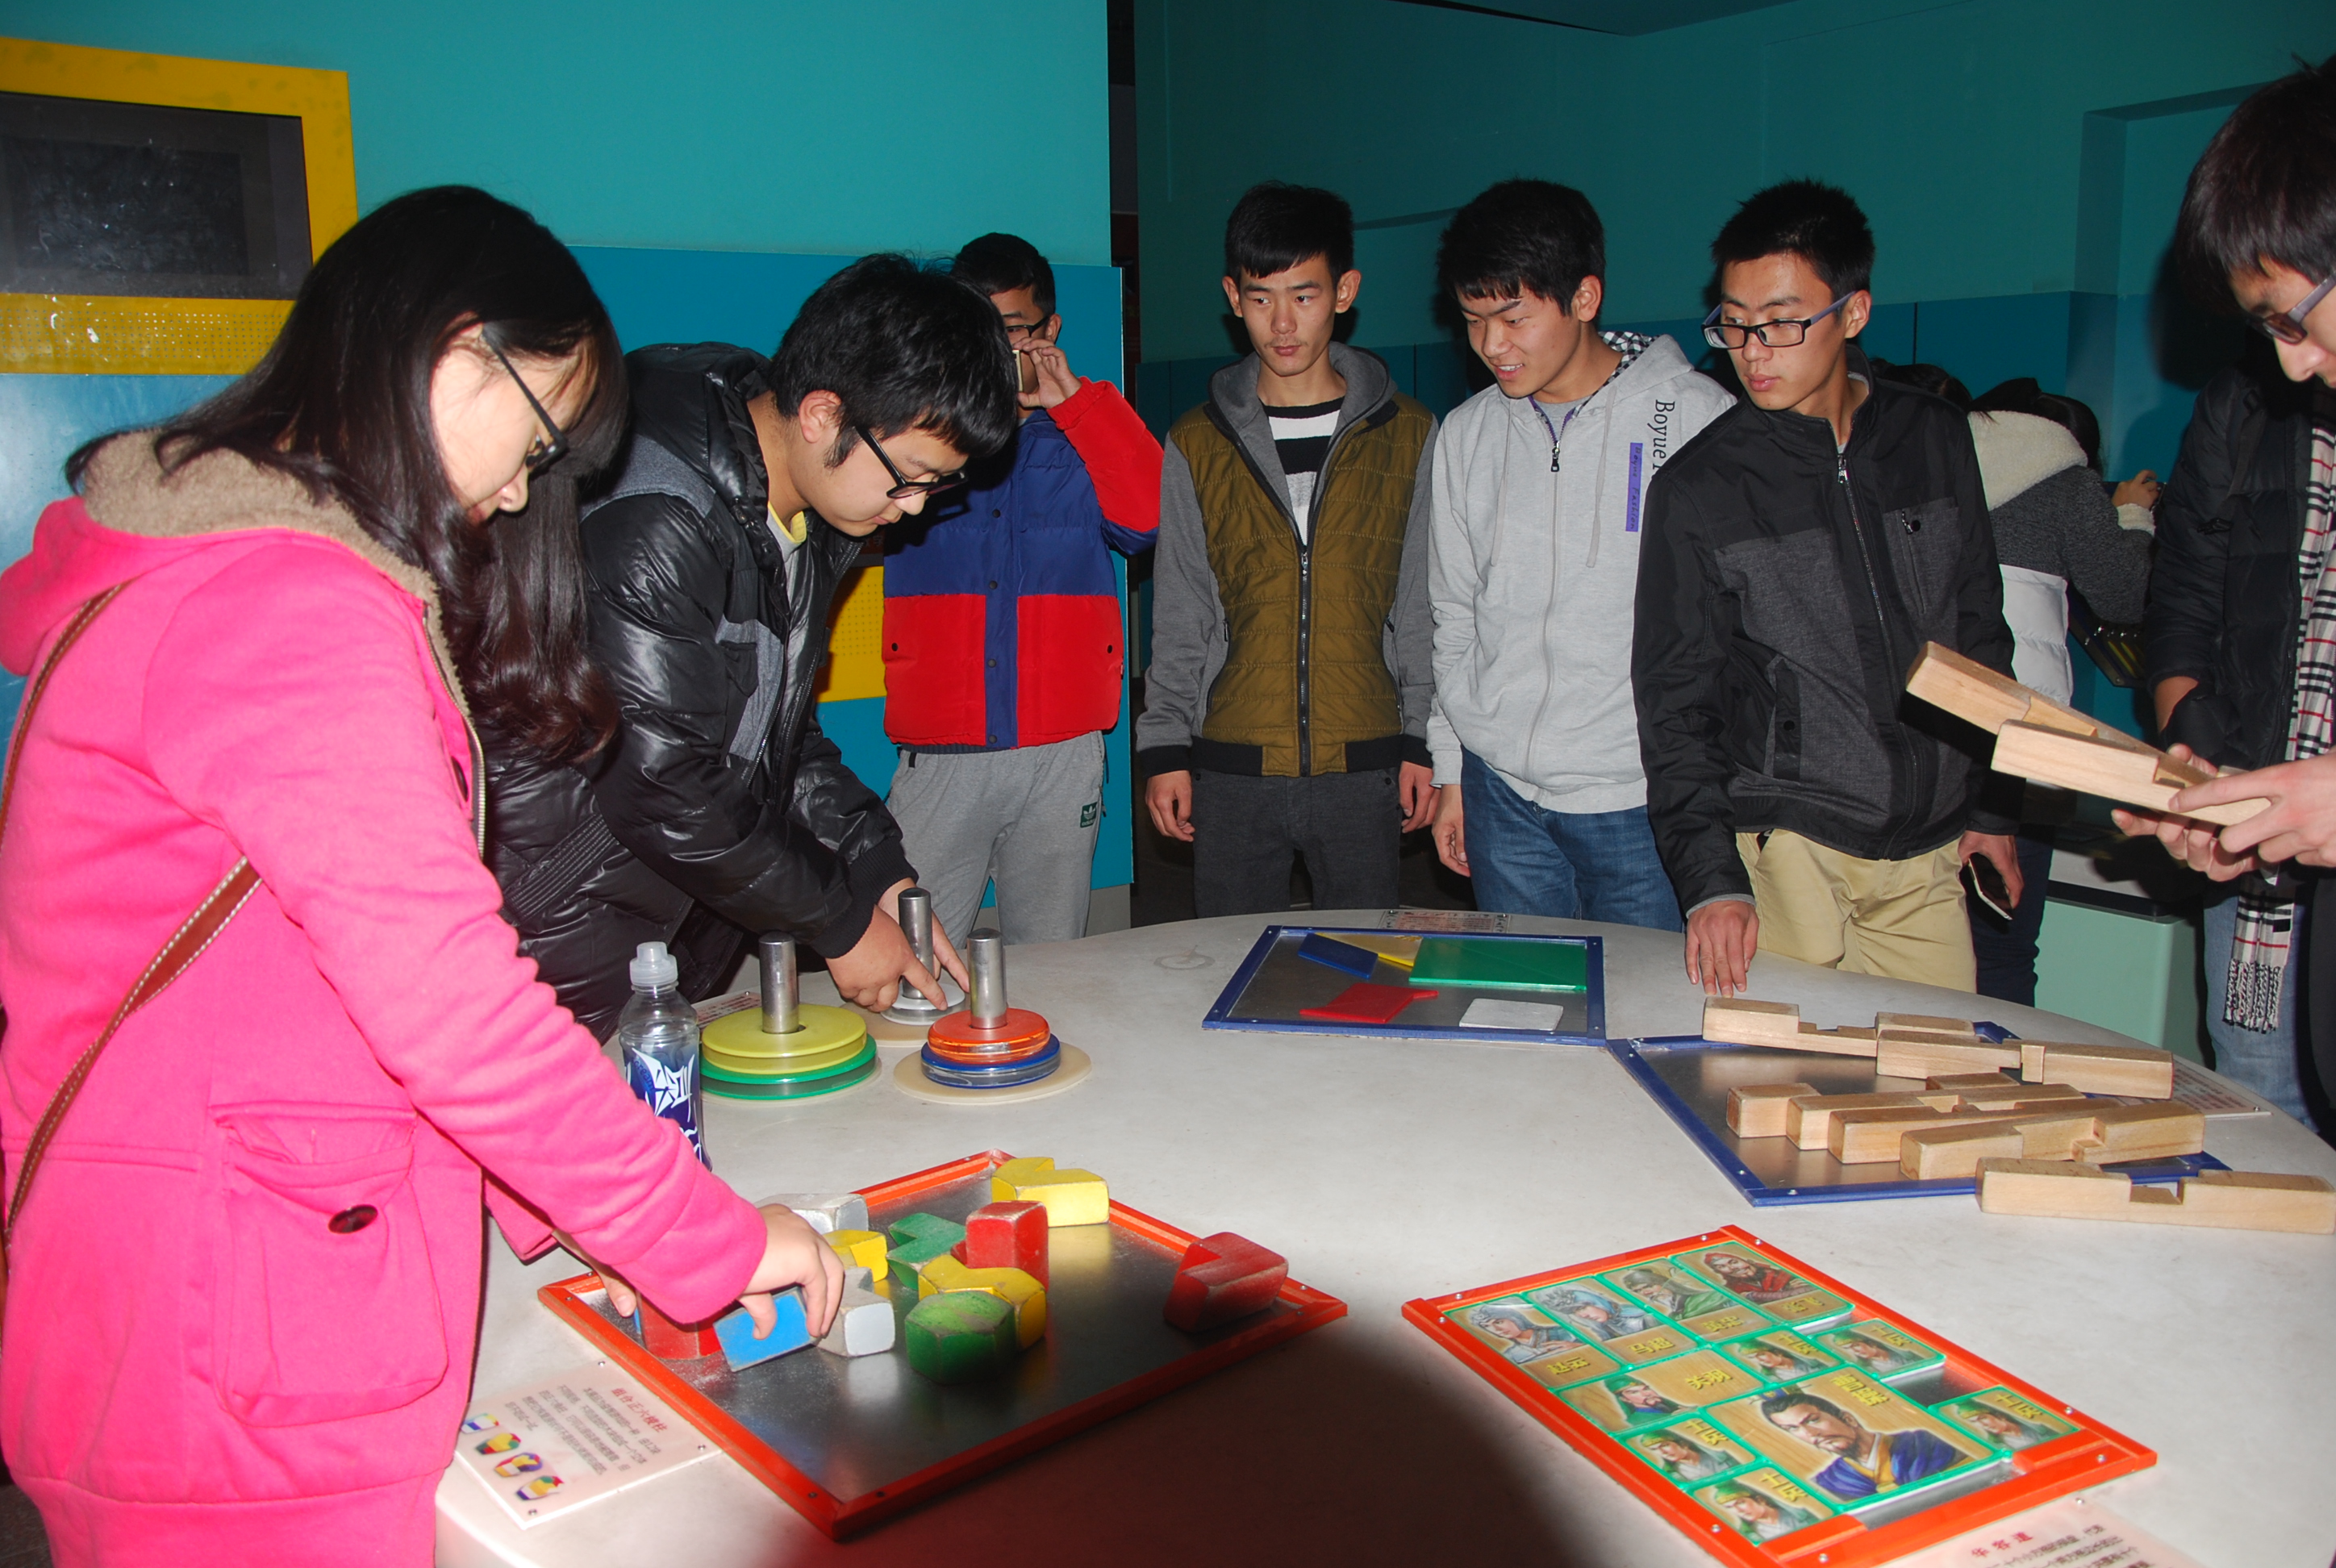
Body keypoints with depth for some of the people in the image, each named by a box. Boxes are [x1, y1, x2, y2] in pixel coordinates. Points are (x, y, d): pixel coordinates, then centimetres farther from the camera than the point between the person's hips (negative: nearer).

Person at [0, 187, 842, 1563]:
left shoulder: (197, 543, 12)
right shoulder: (290, 604, -21)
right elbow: (446, 998, -26)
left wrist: (551, 1206, 11)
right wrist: (714, 1235, -15)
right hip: (231, 1334, -10)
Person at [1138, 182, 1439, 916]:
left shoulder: (1406, 434, 6)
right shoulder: (1197, 444, 6)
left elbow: (1422, 604, 7)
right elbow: (1178, 616, 8)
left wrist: (1423, 739, 2)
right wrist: (1164, 745, 2)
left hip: (1364, 768, 0)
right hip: (1233, 769, 0)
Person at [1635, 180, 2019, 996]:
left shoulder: (1935, 440, 6)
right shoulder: (1696, 488, -5)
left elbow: (1980, 634, 16)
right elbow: (1676, 703, -5)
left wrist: (1991, 805, 15)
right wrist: (1711, 878, -14)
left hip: (1929, 853, 4)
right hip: (1788, 852, -3)